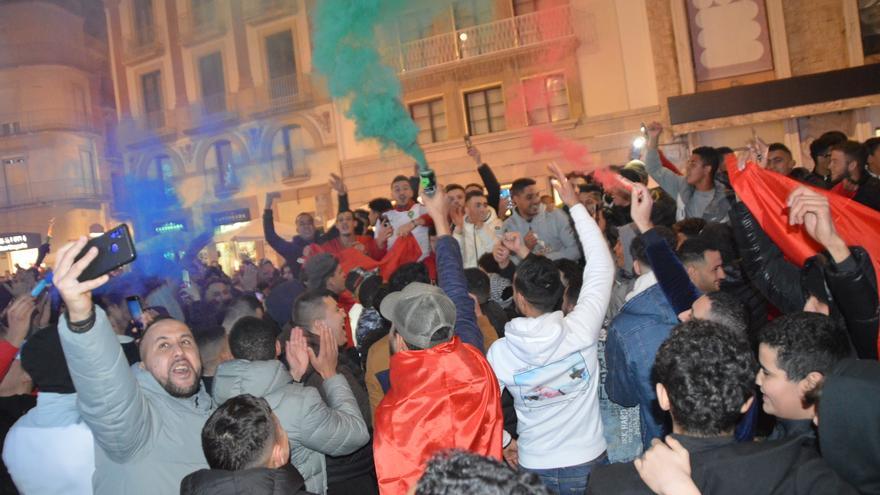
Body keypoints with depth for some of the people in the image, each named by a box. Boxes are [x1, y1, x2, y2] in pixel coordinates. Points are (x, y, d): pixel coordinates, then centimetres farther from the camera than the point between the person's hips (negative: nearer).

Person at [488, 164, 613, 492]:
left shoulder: (500, 353, -18)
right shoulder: (581, 330, -20)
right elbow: (602, 267, -8)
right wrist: (575, 204, -3)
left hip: (535, 468, 0)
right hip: (588, 463, 0)